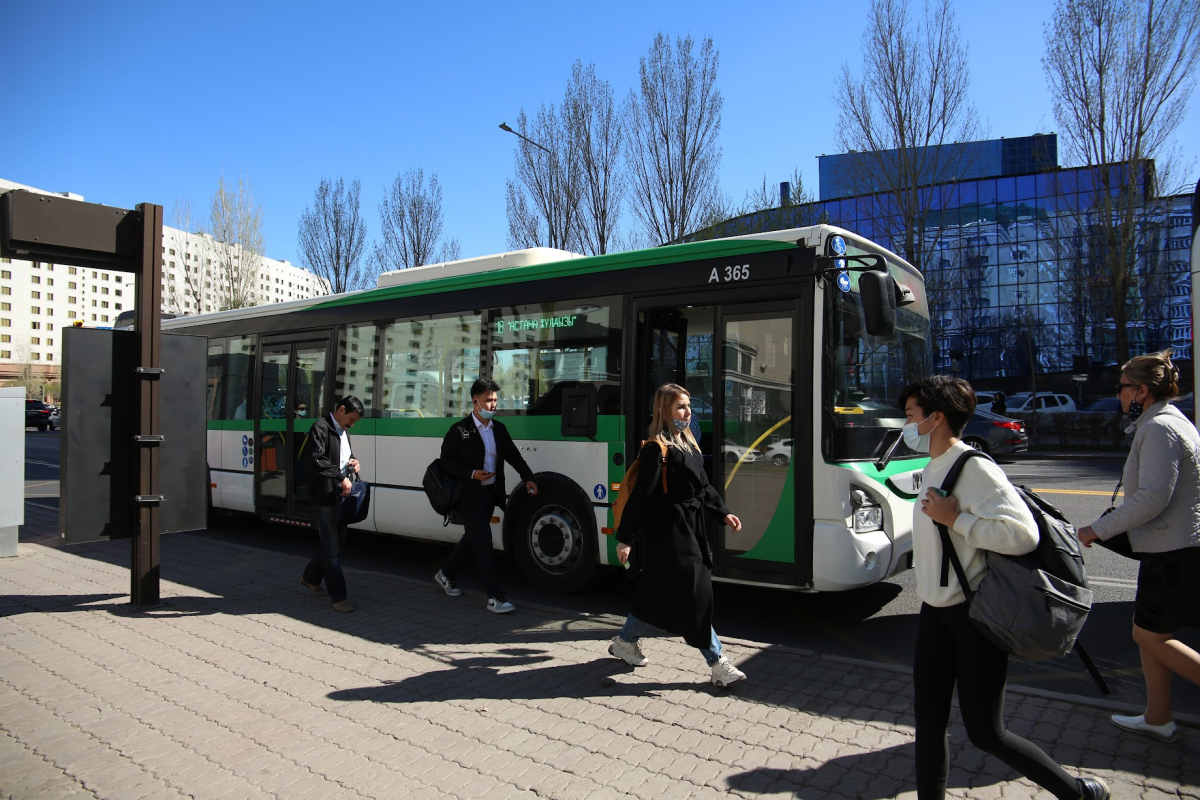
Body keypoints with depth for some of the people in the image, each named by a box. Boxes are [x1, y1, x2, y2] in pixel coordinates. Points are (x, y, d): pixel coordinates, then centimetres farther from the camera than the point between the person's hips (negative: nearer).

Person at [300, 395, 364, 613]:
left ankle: (310, 577, 38)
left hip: (339, 495, 9)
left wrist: (351, 463, 6)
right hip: (324, 496, -9)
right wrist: (341, 477, -24)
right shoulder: (320, 428, -13)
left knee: (337, 542, 17)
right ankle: (338, 596, 3)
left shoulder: (343, 431, 16)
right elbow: (316, 460, -23)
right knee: (331, 547, -4)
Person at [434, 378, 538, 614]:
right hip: (469, 496, -7)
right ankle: (495, 597, -4)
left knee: (472, 539, 19)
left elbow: (514, 456, 12)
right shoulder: (459, 430, -10)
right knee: (483, 543, -8)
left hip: (491, 493, 7)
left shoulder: (499, 429, 9)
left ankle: (446, 574, 41)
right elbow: (446, 461, -9)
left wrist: (528, 478, -1)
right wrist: (472, 474, -20)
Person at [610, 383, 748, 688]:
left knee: (658, 591, 17)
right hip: (668, 533, -9)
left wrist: (723, 513, 11)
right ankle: (717, 663, 6)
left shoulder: (688, 444, 13)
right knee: (694, 595, -3)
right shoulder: (656, 449, -15)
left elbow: (703, 486, 20)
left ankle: (625, 641, 33)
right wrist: (626, 538, -17)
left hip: (689, 529, 9)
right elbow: (641, 496, -17)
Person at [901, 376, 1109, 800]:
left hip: (974, 615, -8)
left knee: (985, 732, 4)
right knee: (928, 721, 10)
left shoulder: (974, 468, -20)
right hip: (935, 612, 8)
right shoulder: (932, 469, 9)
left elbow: (1023, 535, -29)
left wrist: (954, 519, -24)